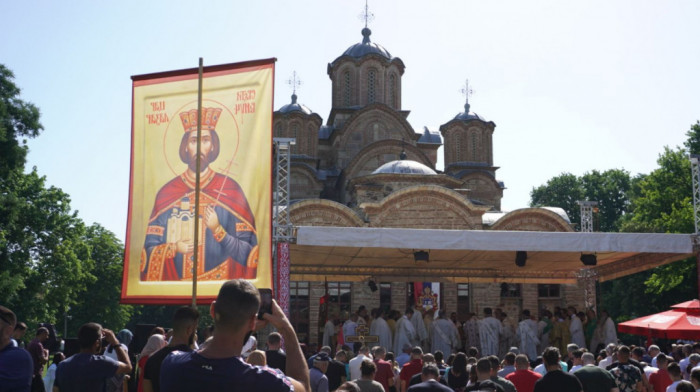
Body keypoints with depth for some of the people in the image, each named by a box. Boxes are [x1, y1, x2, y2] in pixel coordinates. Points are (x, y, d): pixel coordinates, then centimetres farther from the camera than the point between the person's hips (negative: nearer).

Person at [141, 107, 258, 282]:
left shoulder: (230, 189, 5)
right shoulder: (166, 193, 8)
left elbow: (249, 253, 2)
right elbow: (149, 250, 10)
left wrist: (218, 231, -10)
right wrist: (174, 248, -7)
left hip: (220, 283, -1)